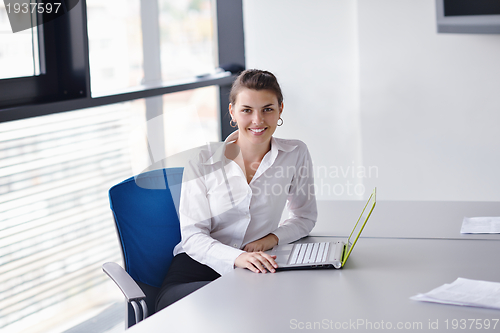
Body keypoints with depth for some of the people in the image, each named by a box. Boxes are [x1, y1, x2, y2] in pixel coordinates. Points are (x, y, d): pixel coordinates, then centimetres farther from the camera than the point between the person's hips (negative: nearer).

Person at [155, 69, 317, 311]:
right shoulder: (202, 162, -5)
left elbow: (305, 217, 16)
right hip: (198, 268, -2)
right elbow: (193, 236, -9)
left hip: (256, 271, 3)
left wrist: (271, 238, -6)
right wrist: (237, 257, -29)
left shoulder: (296, 154, 2)